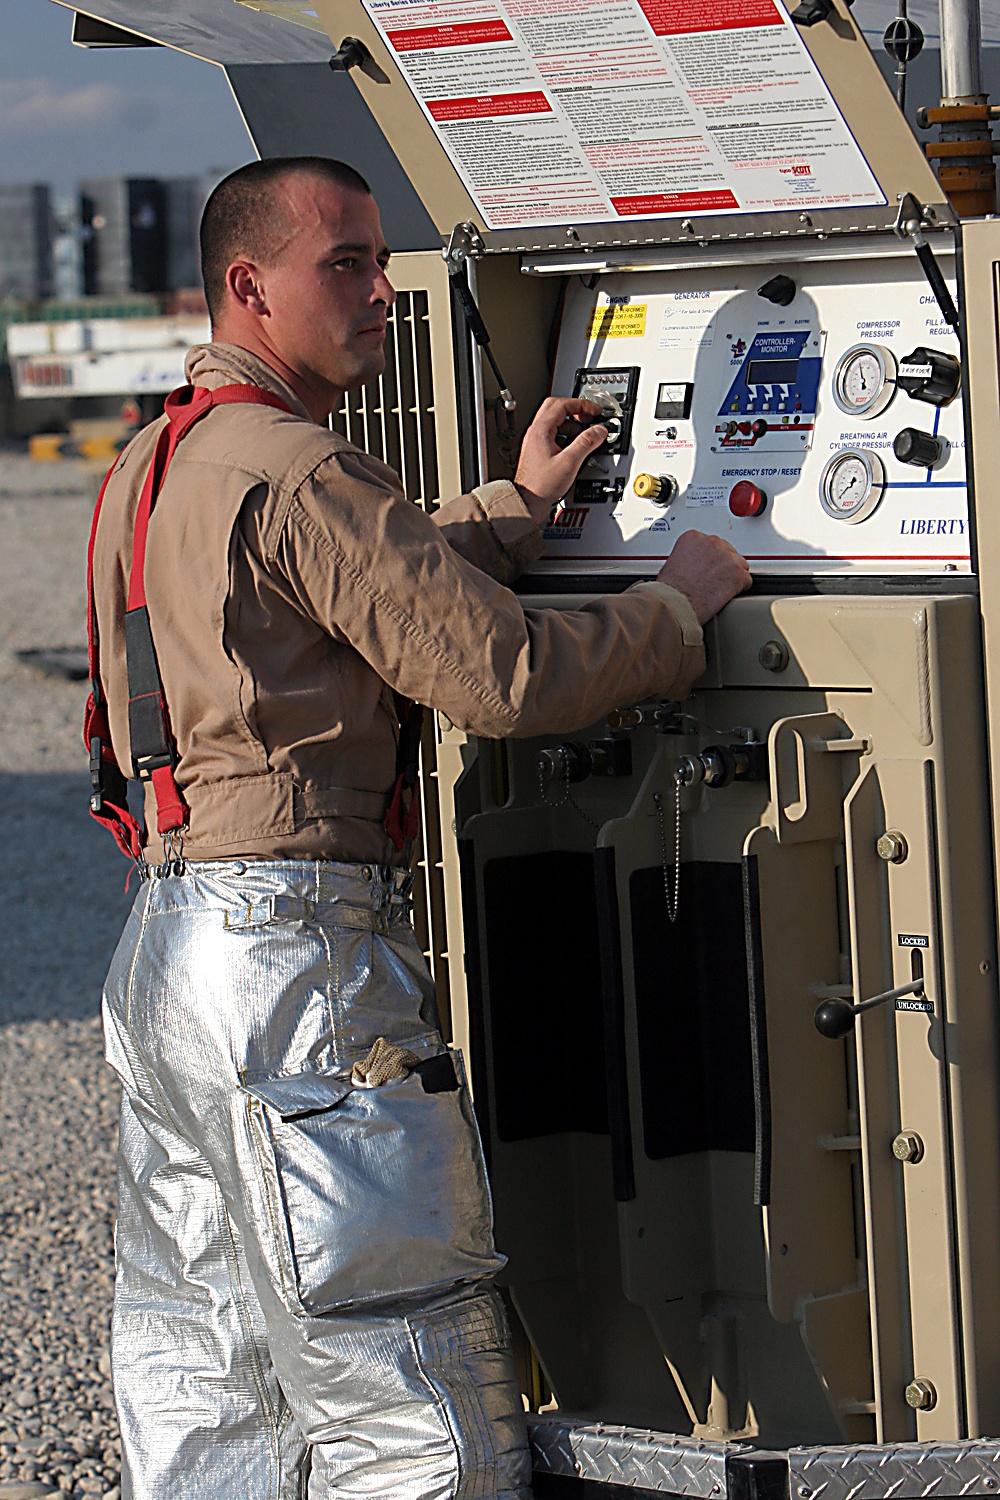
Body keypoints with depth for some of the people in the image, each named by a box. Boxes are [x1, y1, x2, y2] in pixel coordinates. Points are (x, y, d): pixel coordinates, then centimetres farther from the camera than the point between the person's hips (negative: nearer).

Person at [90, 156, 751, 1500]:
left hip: (164, 938, 10)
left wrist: (518, 505, 30)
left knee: (201, 1391, 14)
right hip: (296, 947, -10)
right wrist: (680, 602, -1)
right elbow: (502, 674, -16)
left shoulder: (150, 466, 17)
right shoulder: (299, 472, -14)